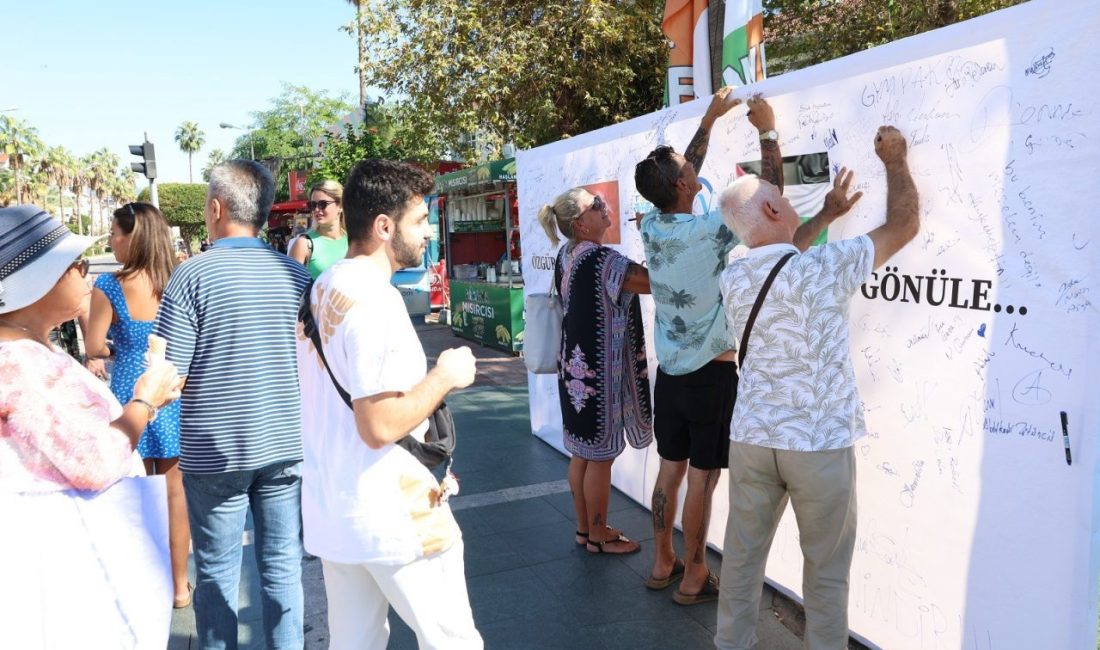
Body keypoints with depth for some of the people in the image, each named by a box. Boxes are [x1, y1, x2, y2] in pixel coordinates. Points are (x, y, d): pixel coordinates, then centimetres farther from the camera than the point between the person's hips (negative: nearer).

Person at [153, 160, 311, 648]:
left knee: (217, 573, 12)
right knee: (283, 567, 13)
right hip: (285, 445, 3)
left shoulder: (193, 274, -11)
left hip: (214, 452, -3)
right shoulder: (296, 274, 1)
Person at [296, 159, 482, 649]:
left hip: (332, 511, 9)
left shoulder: (323, 289, 9)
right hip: (393, 518, -9)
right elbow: (380, 425, -26)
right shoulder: (374, 298, -21)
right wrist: (444, 377, -13)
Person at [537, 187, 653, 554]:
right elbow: (657, 282, -23)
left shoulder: (566, 256, 7)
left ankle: (584, 528, 30)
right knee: (601, 456, 5)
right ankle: (599, 536, 19)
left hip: (576, 365, 9)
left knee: (582, 452, 17)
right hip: (600, 369, -9)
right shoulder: (601, 260, -20)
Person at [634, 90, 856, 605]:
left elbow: (682, 176, 15)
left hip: (669, 370, 6)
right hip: (711, 373, -6)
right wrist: (768, 131, 3)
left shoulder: (650, 227, -3)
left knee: (670, 468, 15)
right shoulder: (710, 231, -19)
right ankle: (694, 577, 15)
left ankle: (663, 563, 27)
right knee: (702, 476, 4)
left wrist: (710, 120, 21)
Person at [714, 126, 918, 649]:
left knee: (742, 553, 14)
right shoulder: (824, 268, -15)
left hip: (752, 437, 4)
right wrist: (894, 159, 12)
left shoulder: (733, 280, -1)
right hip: (820, 442, -4)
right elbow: (903, 225, -3)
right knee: (826, 566, 12)